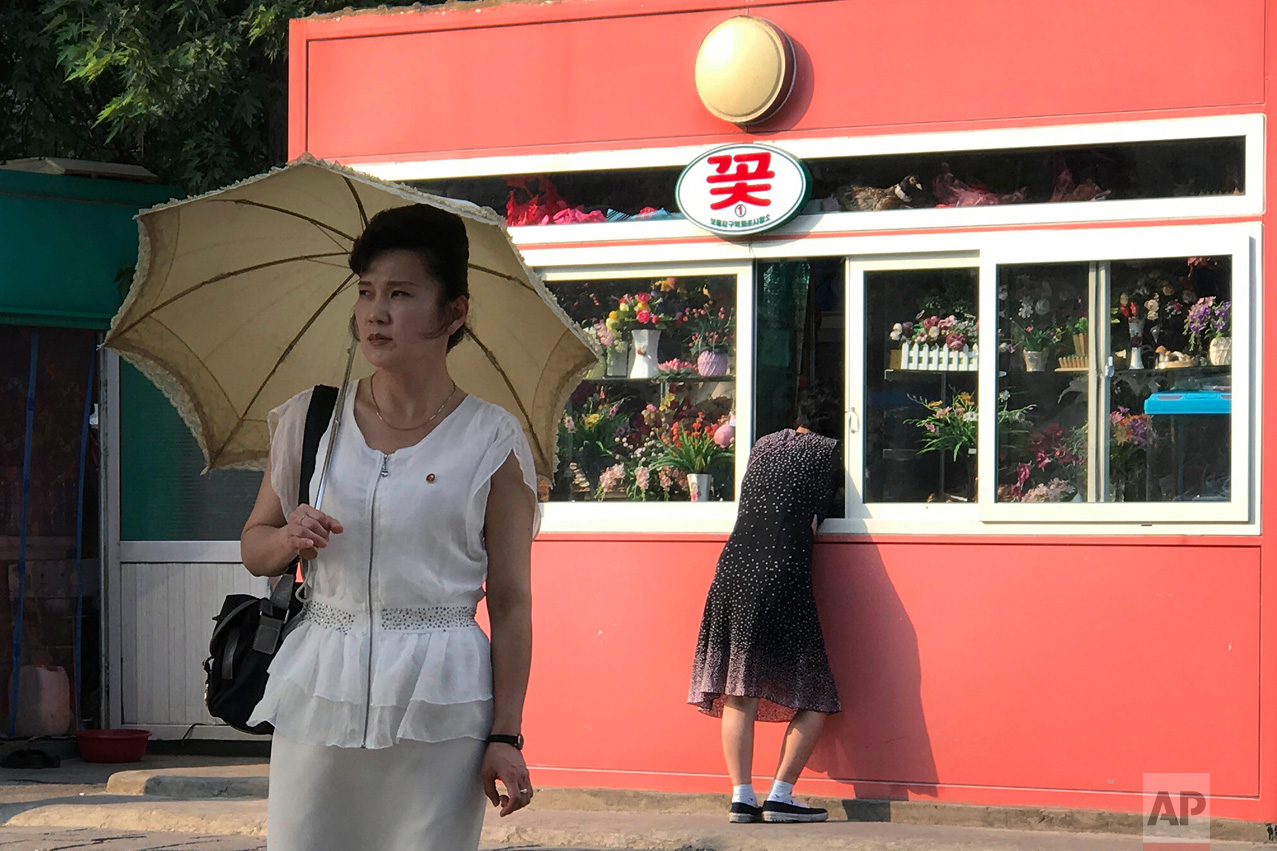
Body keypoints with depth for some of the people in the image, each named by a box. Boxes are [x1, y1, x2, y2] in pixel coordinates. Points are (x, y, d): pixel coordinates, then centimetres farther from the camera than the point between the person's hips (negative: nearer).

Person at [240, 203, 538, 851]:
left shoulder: (491, 443, 0)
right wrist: (290, 538, -6)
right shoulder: (309, 421, 9)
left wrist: (505, 736, -6)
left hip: (438, 702, -2)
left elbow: (510, 603, 0)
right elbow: (253, 548, 18)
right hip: (319, 694, 2)